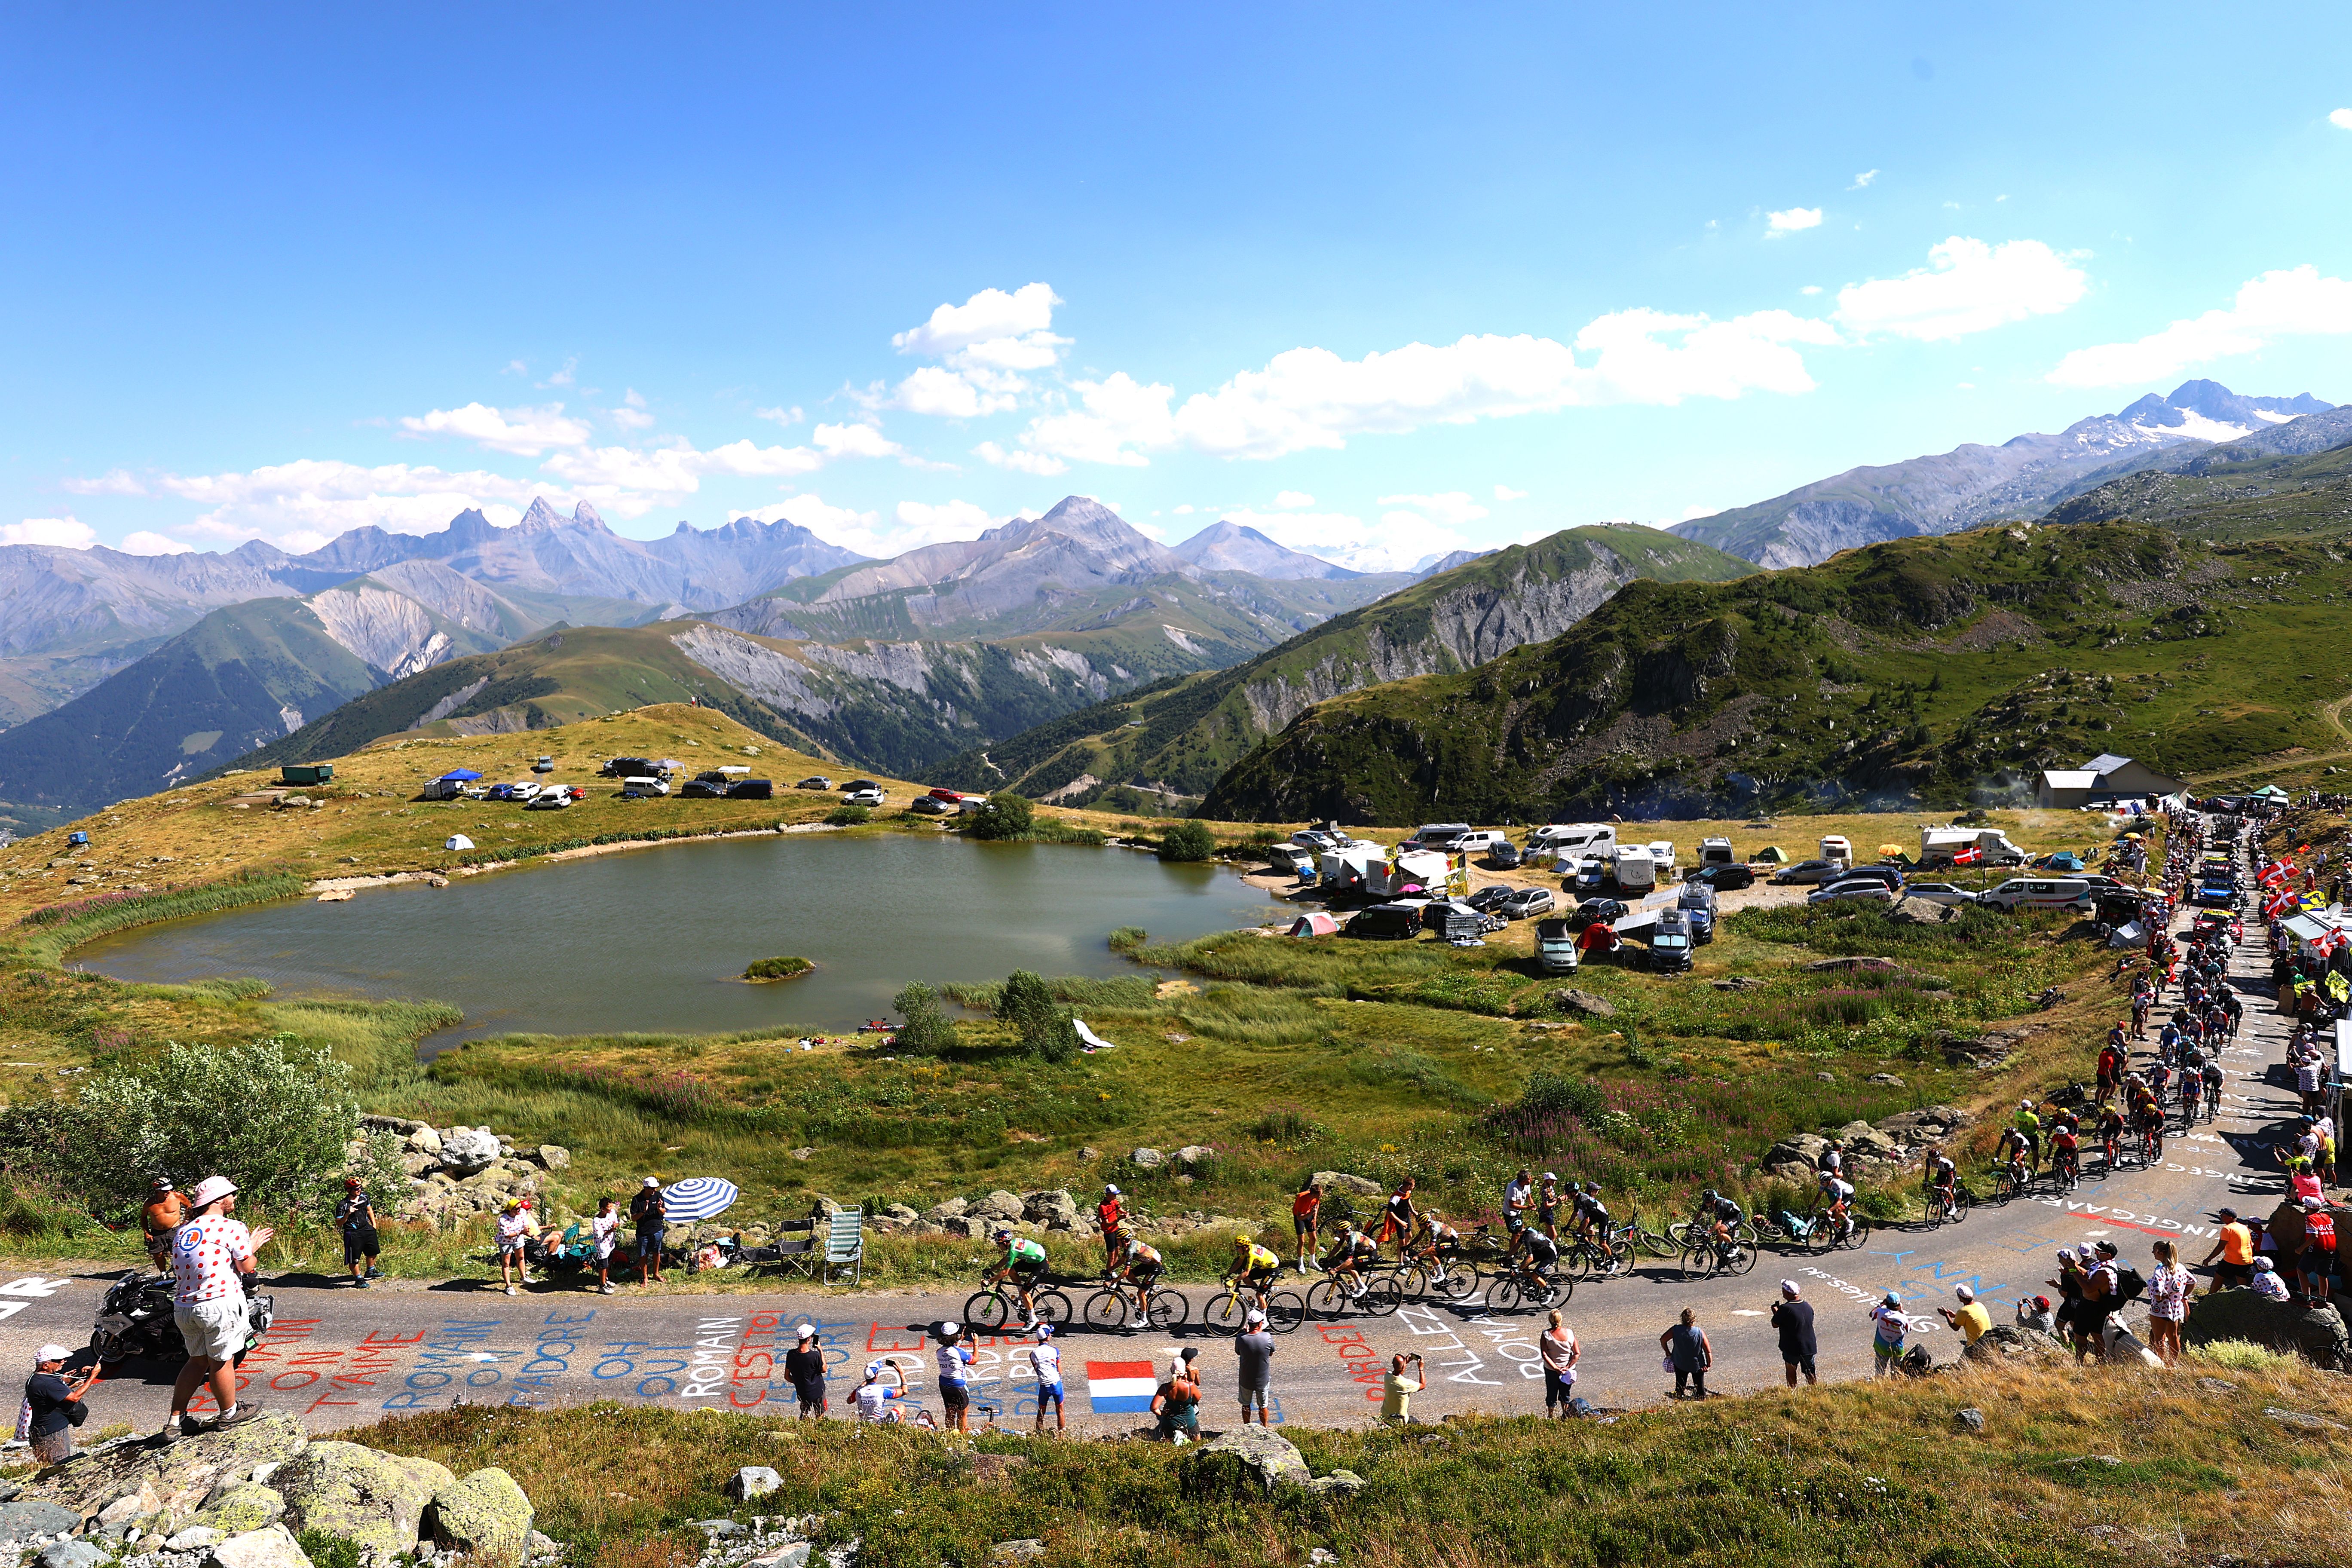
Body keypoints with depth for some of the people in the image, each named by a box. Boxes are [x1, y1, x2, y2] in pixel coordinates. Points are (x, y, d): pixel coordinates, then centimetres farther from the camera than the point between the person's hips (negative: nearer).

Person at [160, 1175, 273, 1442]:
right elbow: (247, 1267, -6)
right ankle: (229, 1415, 21)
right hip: (220, 1303, -7)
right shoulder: (232, 1228, -8)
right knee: (222, 1362, 7)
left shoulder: (182, 1231, 14)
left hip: (183, 1307, 7)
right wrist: (252, 1246, 13)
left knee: (198, 1361, 19)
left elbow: (177, 1272, 20)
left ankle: (175, 1422, 21)